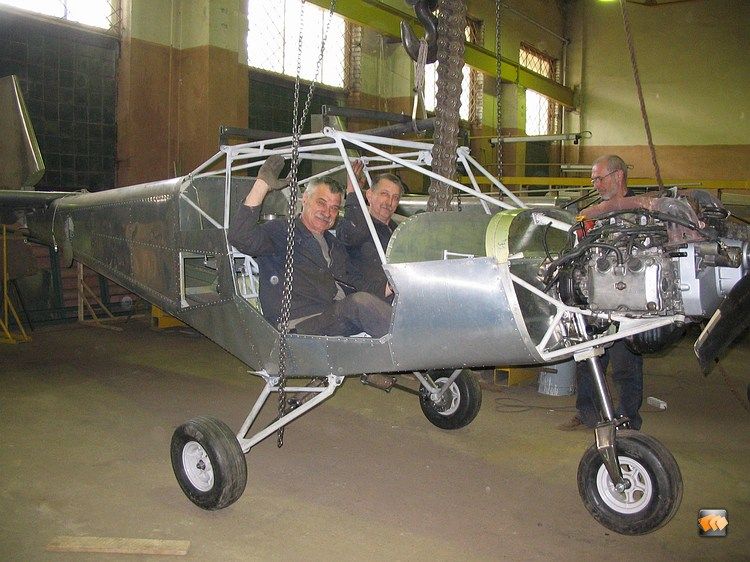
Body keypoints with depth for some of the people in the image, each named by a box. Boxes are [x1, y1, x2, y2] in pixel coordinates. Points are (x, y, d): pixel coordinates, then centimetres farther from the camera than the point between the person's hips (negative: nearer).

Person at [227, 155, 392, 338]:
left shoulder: (335, 246, 31)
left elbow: (352, 285, 28)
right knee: (360, 301, -33)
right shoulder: (281, 231, 9)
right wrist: (262, 185, -12)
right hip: (301, 323, -6)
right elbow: (240, 237, -10)